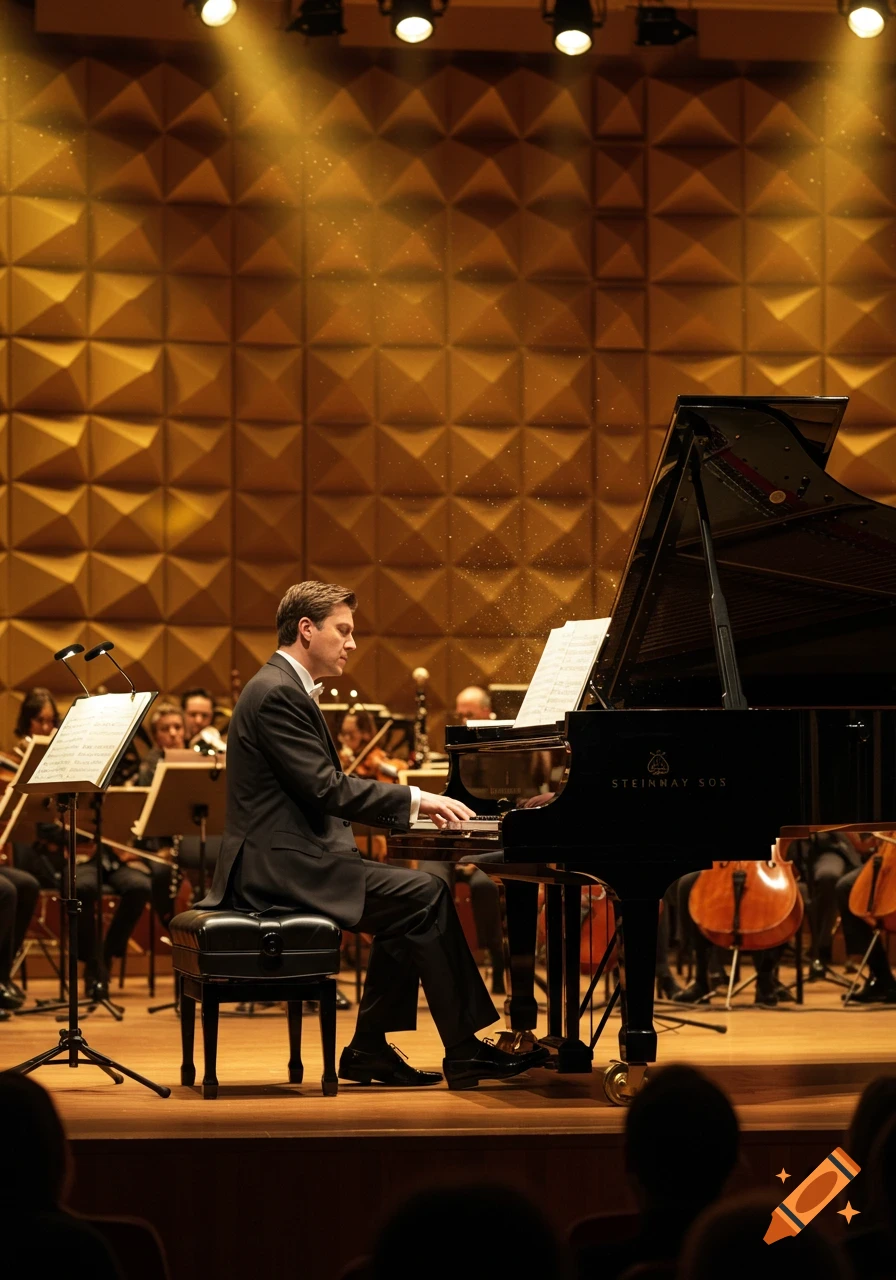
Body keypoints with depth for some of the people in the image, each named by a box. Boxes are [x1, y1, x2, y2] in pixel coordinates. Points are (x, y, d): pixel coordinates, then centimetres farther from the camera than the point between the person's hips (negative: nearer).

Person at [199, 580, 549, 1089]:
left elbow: (322, 792, 19)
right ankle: (465, 1052, -9)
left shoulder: (286, 689, 19)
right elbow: (327, 789, -21)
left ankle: (370, 1049, 10)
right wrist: (415, 799, -14)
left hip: (286, 863, 11)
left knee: (411, 902, 10)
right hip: (282, 870, -11)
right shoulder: (278, 694, -14)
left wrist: (412, 807, 10)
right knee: (426, 895, -14)